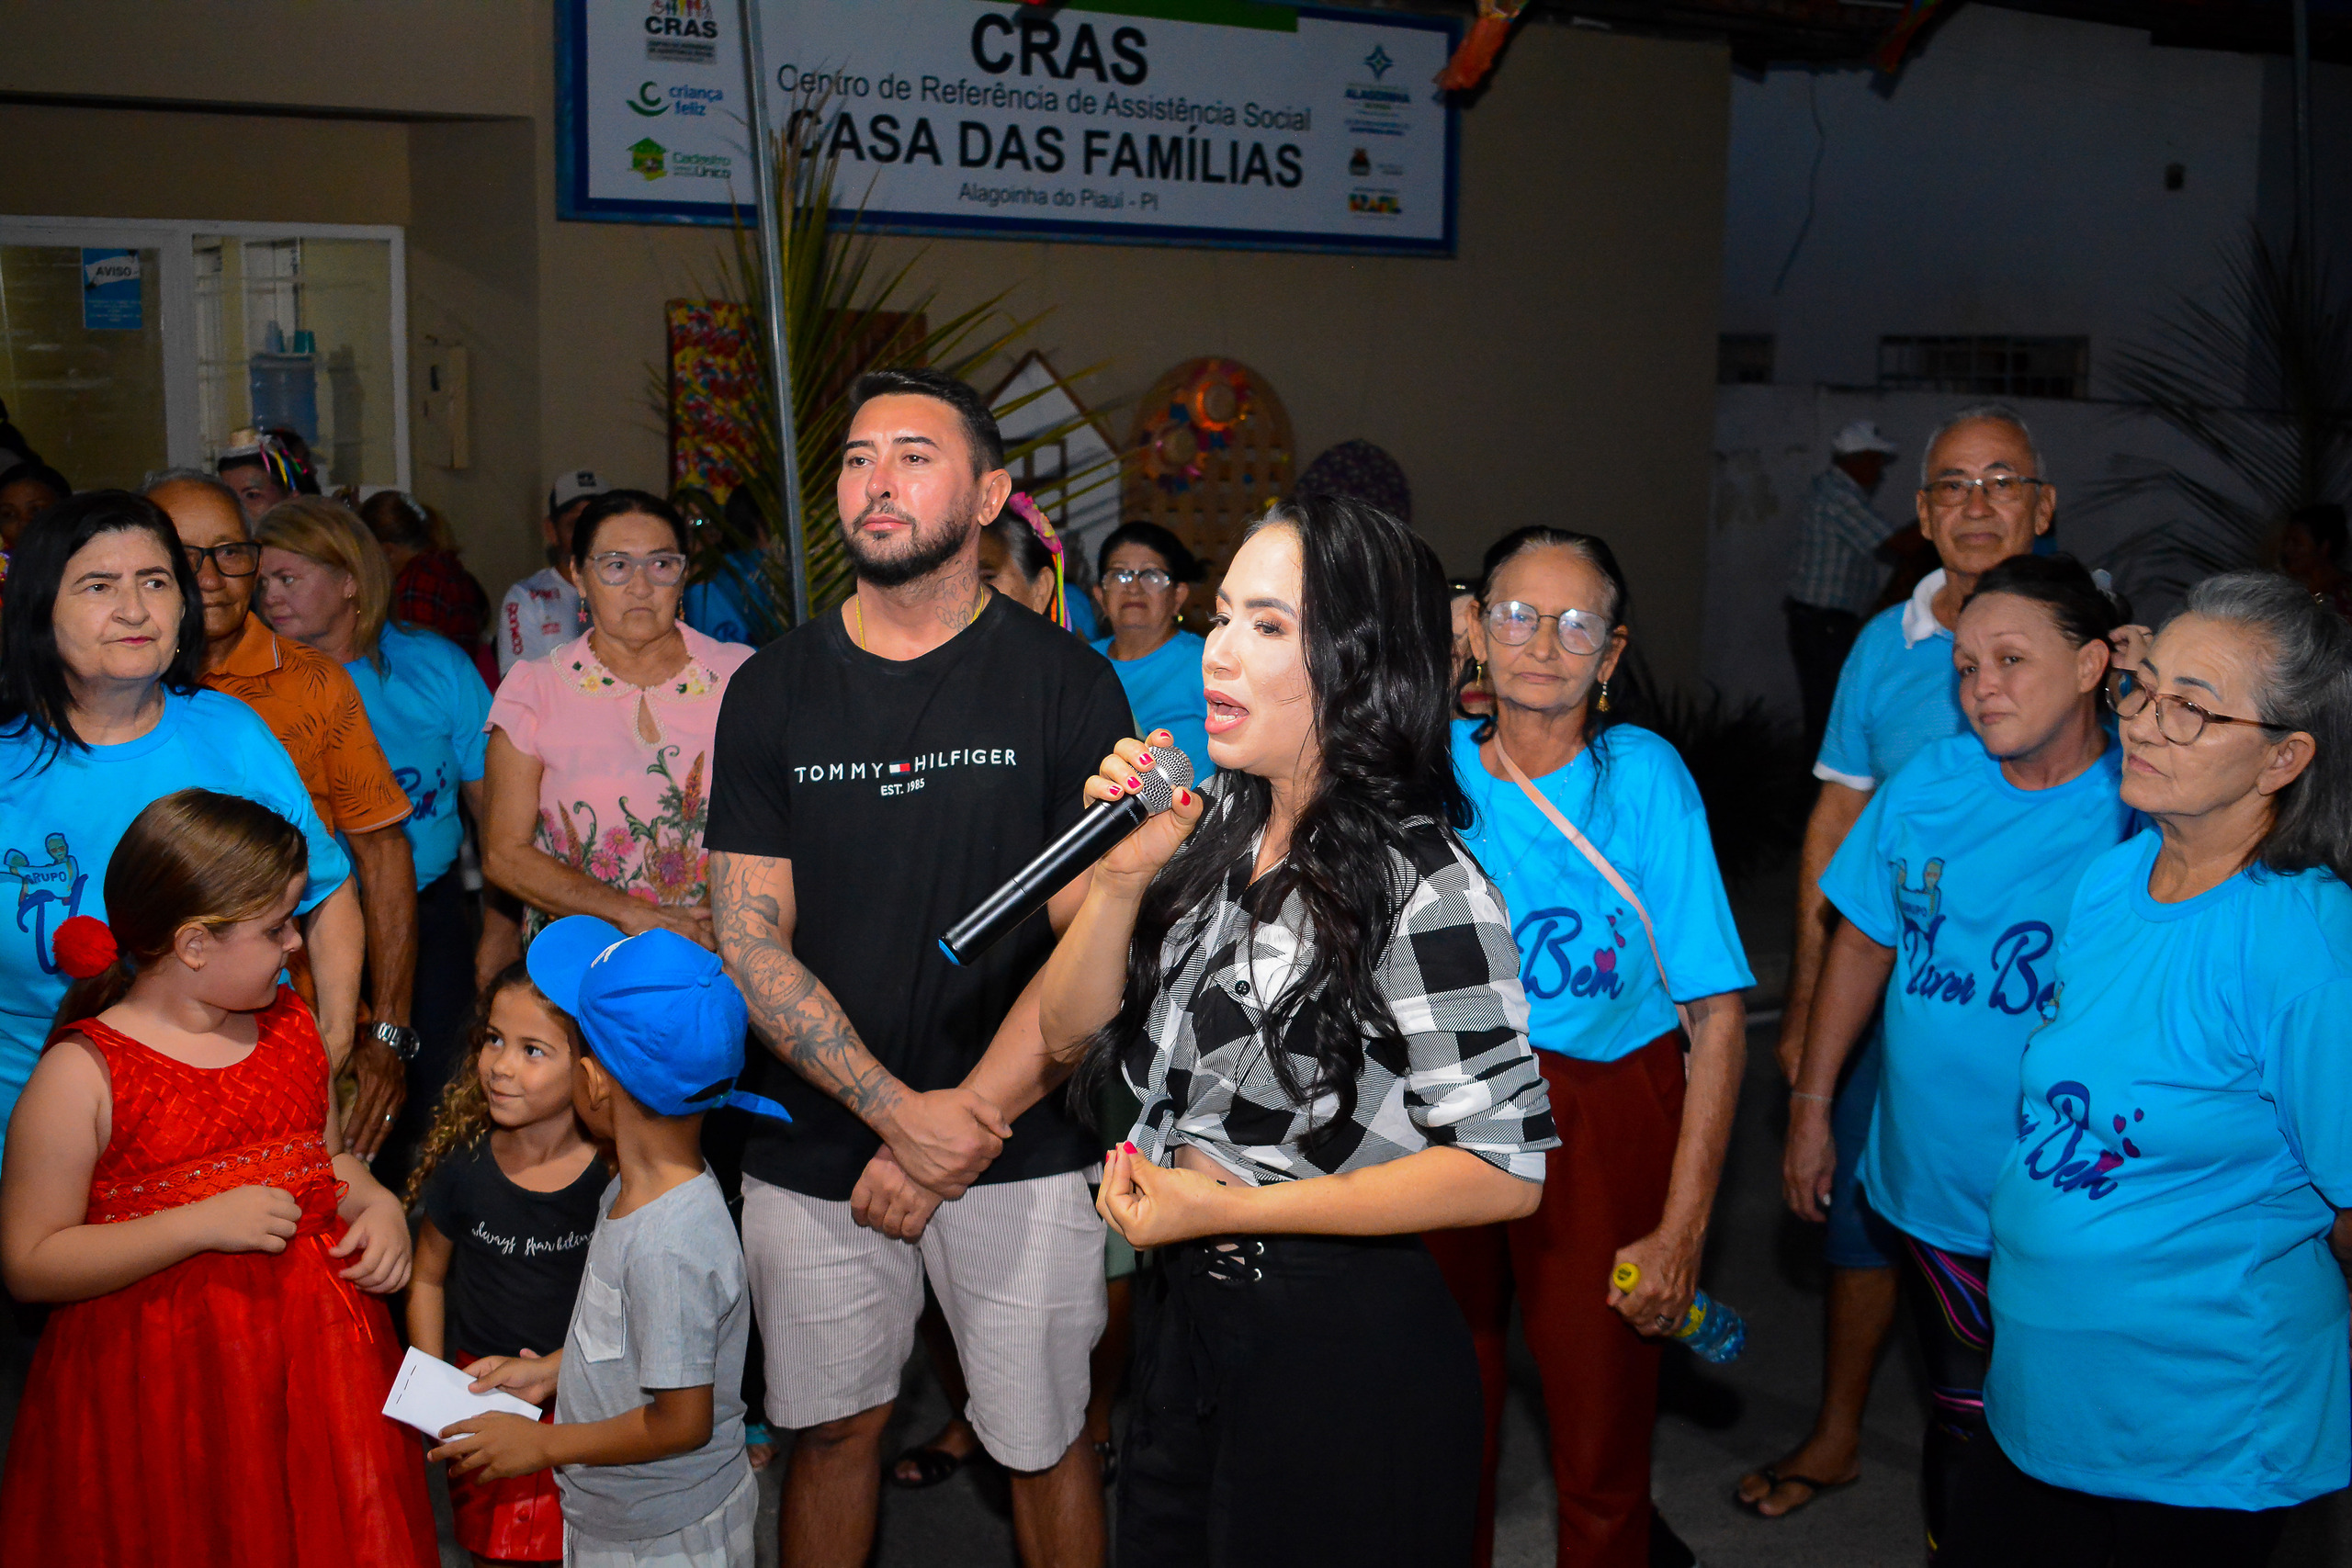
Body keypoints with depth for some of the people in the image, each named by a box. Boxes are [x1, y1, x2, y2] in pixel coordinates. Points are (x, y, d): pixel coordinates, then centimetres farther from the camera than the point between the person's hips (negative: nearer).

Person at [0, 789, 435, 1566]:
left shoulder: (291, 1023, 6)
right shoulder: (82, 1075, -13)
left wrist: (376, 1204, -2)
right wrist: (203, 1224, -21)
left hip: (312, 1352, 5)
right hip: (157, 1381, -5)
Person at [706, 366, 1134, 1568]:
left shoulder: (1065, 682, -5)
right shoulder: (773, 690, 2)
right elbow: (750, 940, -2)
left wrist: (964, 1130, -15)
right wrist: (902, 1111, -14)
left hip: (1021, 1153, -2)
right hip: (815, 1151, 2)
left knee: (1043, 1443, 10)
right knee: (831, 1427, 15)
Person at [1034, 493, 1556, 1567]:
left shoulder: (1421, 888, -21)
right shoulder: (1213, 826, 1)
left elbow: (1504, 1169, -22)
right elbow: (1069, 1033, 5)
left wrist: (1231, 1208, -20)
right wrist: (1122, 875, -13)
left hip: (1342, 1347, -7)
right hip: (1183, 1316, 7)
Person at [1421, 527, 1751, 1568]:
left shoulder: (1645, 777, -10)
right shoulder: (1432, 764, -2)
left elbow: (1719, 1015, -11)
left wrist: (1682, 1227, -14)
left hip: (1602, 1130, -2)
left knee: (1600, 1452, 8)